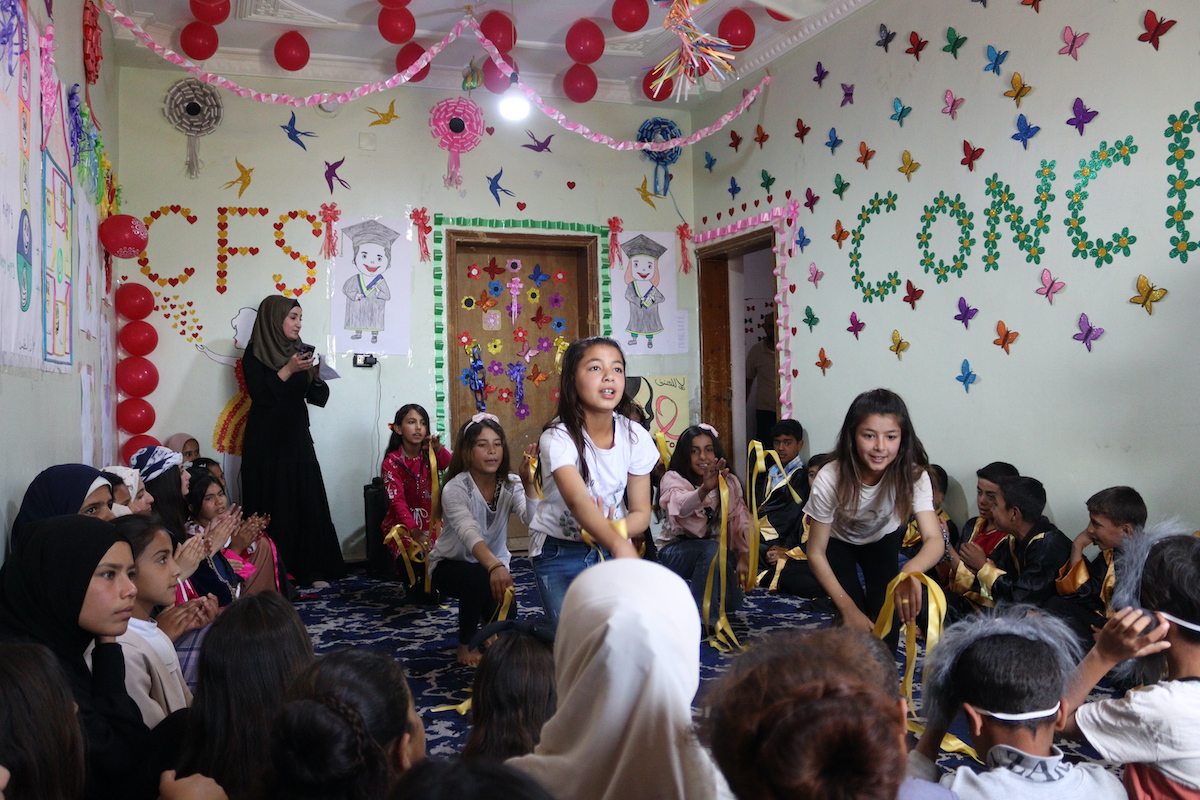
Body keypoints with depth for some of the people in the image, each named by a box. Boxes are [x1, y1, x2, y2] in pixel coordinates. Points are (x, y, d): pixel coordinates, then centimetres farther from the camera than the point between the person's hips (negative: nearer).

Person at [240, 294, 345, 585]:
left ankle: (310, 570, 7)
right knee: (273, 507, -4)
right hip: (267, 442, -5)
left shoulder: (299, 350, 11)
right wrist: (288, 370, -19)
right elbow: (259, 394, -15)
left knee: (308, 503, 2)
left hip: (297, 439, 5)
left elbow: (319, 398, 8)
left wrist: (315, 376, -10)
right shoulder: (256, 353, -3)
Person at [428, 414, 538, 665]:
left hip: (494, 564, 4)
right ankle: (466, 645, -10)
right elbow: (469, 533, -44)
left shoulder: (510, 485, -11)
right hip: (450, 565, -4)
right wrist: (494, 566, -61)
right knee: (478, 577, -36)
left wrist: (529, 484, -44)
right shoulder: (456, 489, -24)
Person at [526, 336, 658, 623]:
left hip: (610, 548, 3)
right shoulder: (558, 437, -22)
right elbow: (577, 500, -39)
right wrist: (620, 545, -56)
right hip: (560, 553, -3)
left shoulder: (635, 436, -10)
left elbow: (641, 512, -5)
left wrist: (614, 531, -27)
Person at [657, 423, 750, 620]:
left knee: (732, 600, -11)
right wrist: (704, 489, -59)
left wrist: (743, 557, -23)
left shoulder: (729, 483, 0)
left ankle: (688, 589, 17)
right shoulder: (673, 479, -16)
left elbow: (740, 520, -8)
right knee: (712, 549, -34)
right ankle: (703, 618, -24)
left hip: (716, 551, 5)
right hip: (675, 551, -5)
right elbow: (681, 506, -38)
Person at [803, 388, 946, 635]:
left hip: (882, 538, 2)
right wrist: (848, 608, -30)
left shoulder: (913, 475, -32)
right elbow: (816, 553, -26)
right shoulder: (830, 479, -37)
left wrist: (910, 570, -65)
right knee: (855, 622, -15)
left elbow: (935, 539, -44)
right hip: (837, 541, -2)